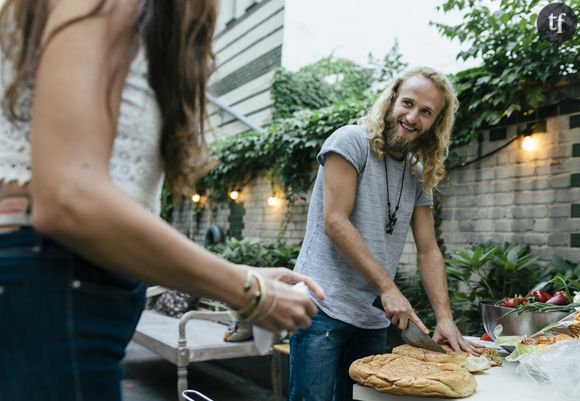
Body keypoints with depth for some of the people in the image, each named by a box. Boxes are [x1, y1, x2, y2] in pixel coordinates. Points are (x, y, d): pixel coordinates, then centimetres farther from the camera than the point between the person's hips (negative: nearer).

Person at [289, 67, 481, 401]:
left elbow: (428, 251, 10)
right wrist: (388, 288, -16)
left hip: (373, 318, 7)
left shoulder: (420, 175, 12)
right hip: (324, 306, -6)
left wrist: (445, 317, -2)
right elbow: (334, 222, -16)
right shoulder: (351, 141, -7)